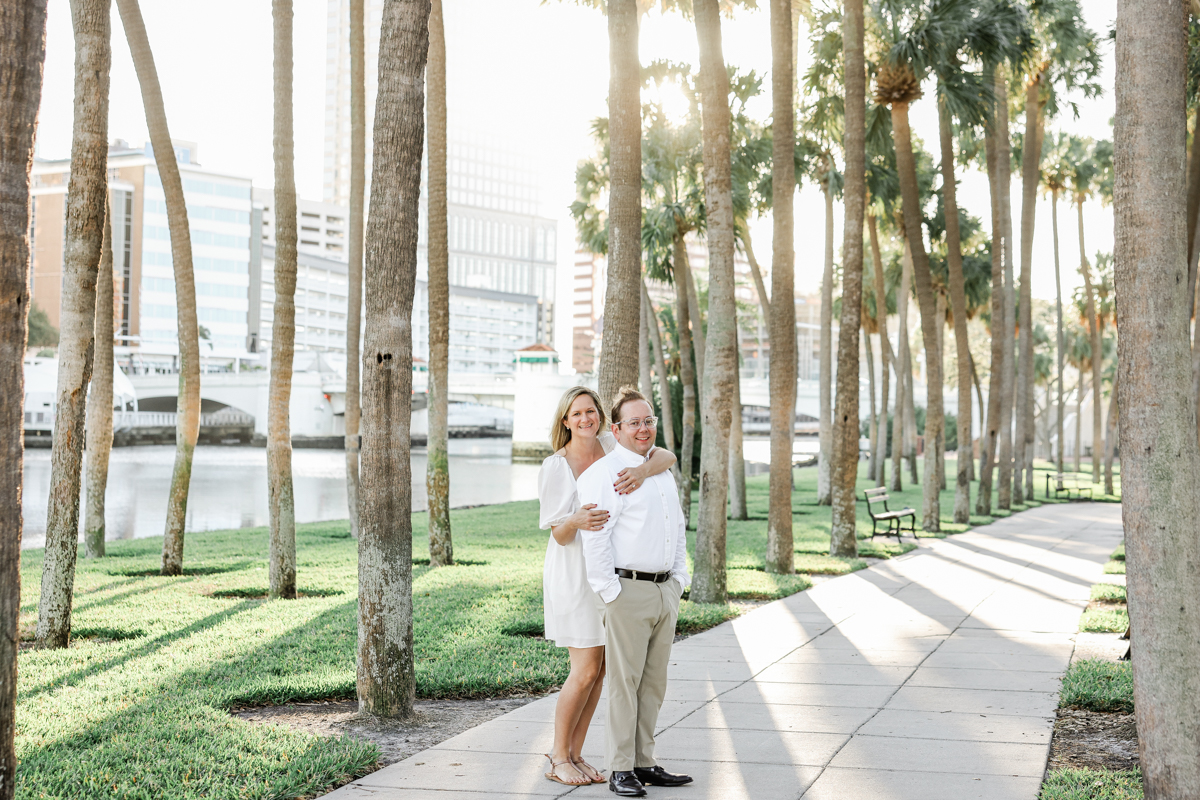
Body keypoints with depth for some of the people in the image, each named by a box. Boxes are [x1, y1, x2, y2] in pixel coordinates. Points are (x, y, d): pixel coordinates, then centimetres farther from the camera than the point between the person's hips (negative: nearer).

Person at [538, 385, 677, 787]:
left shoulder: (613, 446, -1)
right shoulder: (554, 468, -11)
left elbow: (668, 457, -12)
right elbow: (558, 535, -11)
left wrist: (642, 470, -33)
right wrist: (575, 521, -34)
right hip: (574, 573, -5)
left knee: (599, 669, 8)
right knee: (586, 670, -6)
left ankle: (575, 754, 19)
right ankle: (559, 757, 10)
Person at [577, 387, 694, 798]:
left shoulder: (663, 471, 17)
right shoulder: (604, 473, -9)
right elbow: (594, 537, -15)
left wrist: (678, 579, 16)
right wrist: (610, 592, -17)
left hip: (665, 591, 8)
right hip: (628, 590, -8)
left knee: (654, 681, 11)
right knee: (624, 681, -4)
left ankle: (644, 763, 19)